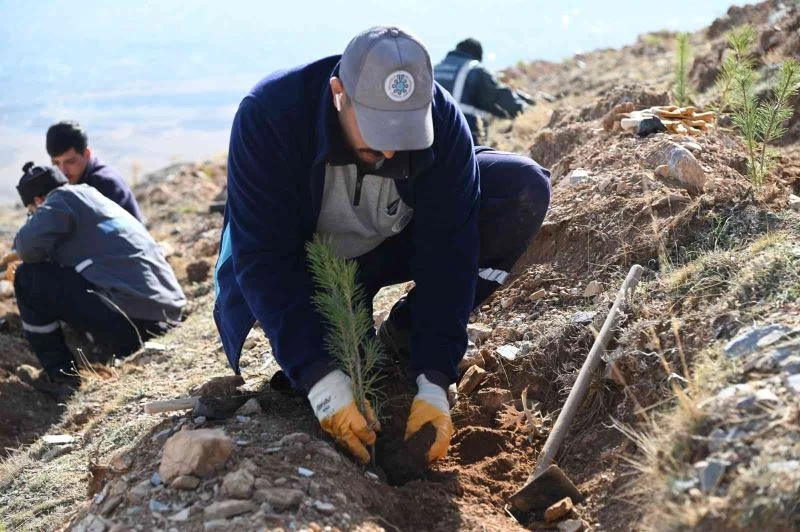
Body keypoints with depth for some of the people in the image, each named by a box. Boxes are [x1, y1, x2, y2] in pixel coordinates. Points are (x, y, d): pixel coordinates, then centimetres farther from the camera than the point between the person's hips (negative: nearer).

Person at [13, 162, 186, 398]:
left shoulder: (64, 197, 2)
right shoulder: (95, 199, 27)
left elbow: (30, 246, -11)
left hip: (133, 313, -9)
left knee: (29, 277, 2)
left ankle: (59, 375, 5)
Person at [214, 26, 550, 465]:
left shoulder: (441, 120, -26)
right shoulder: (268, 115, -33)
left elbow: (448, 250, -26)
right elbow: (263, 258, -34)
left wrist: (433, 379, -34)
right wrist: (318, 373, -42)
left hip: (394, 245, 2)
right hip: (303, 261, -1)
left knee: (525, 190, -20)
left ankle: (411, 328, -5)